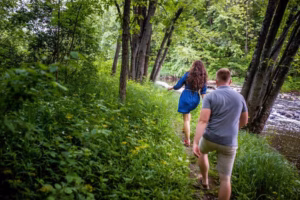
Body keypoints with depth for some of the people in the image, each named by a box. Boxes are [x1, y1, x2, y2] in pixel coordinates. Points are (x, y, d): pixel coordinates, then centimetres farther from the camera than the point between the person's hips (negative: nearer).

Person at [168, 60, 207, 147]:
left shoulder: (188, 74, -7)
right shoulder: (203, 78, 1)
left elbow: (178, 86, -2)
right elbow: (203, 92, 1)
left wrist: (171, 87, 16)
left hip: (186, 97, -4)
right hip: (196, 99, 4)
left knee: (186, 118, 2)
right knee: (188, 111, 34)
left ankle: (187, 140, 3)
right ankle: (186, 128, 37)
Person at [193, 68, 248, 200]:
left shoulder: (210, 97, -9)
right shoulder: (239, 97, 3)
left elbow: (202, 121, -21)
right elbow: (244, 121, 15)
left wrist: (195, 143, -26)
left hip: (210, 139, -1)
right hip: (228, 143, 1)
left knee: (202, 152, 35)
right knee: (225, 178, 9)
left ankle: (205, 180, 48)